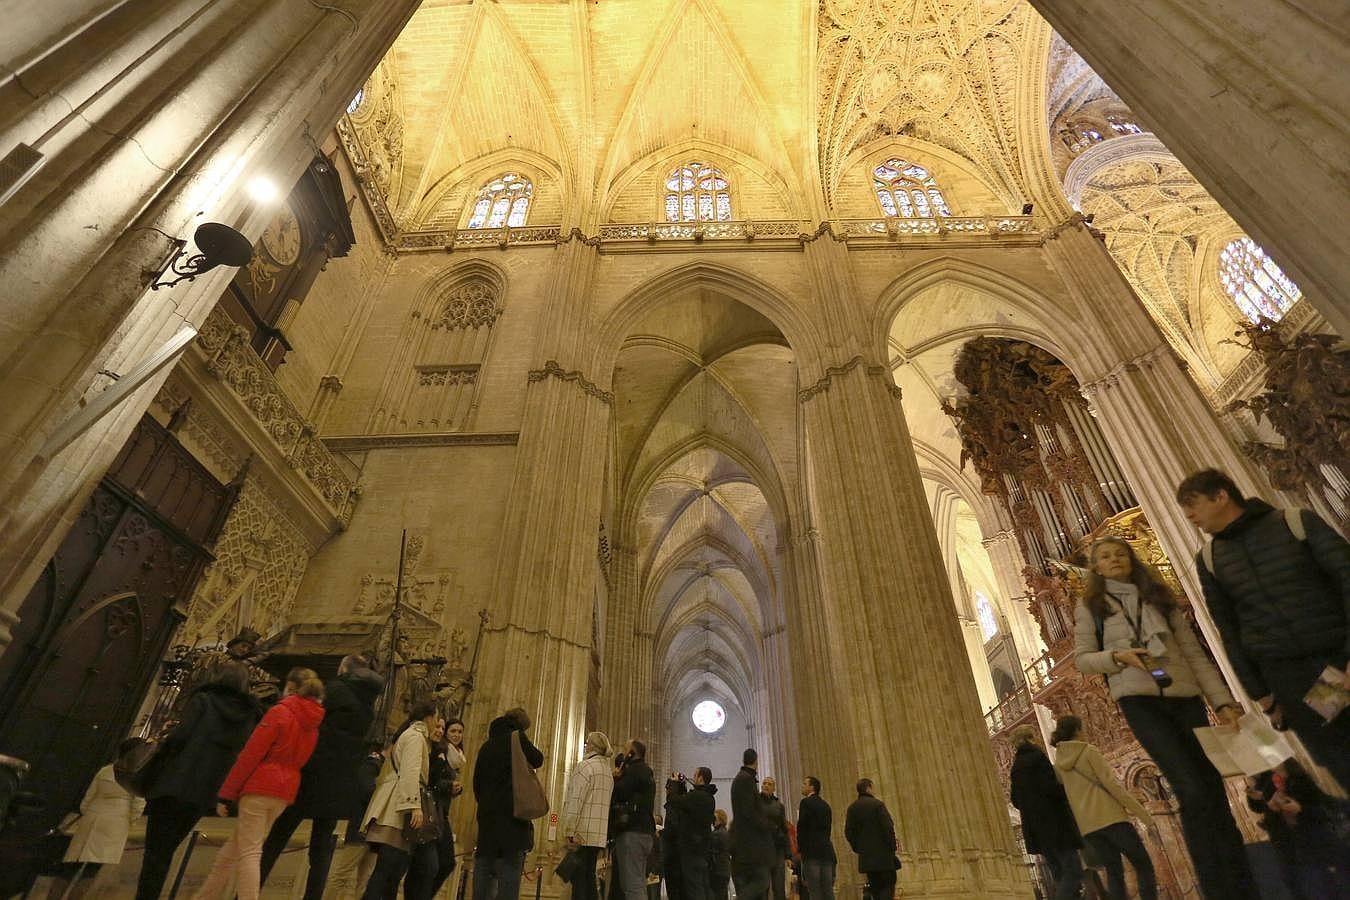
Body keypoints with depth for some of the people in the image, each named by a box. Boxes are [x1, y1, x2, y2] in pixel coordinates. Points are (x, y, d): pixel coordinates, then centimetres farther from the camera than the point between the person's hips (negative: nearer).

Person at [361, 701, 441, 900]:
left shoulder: (412, 735, 24)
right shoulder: (416, 736, -7)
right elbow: (410, 772, -20)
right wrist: (415, 805, -26)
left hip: (395, 810, 10)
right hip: (398, 810, -10)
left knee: (395, 866, 7)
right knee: (388, 867, -12)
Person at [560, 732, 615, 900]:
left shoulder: (585, 766, -8)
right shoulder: (608, 771, 16)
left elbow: (576, 801, -15)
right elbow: (605, 803, 15)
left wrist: (570, 832, -14)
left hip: (583, 833, -8)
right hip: (600, 834, 8)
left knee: (578, 880, -3)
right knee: (589, 877, 13)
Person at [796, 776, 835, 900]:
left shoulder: (806, 802, -5)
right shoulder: (825, 805, 16)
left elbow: (801, 827, -10)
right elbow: (828, 828, 15)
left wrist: (800, 848, 0)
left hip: (811, 850, -7)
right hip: (827, 850, 7)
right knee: (828, 890, 8)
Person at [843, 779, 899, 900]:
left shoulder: (852, 808, 6)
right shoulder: (877, 804, -11)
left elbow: (848, 832, 5)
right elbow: (888, 827, -15)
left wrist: (857, 848, 13)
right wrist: (893, 845, -3)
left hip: (865, 855, 5)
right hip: (883, 854, -5)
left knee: (875, 887, 15)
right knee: (888, 885, 1)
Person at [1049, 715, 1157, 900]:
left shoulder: (1058, 763, 13)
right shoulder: (1088, 751, -4)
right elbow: (1111, 783, -10)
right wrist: (1141, 812, -6)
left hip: (1087, 826, 5)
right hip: (1110, 817, -5)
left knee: (1113, 871, 11)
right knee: (1143, 865, 5)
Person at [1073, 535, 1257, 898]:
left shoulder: (1159, 598, 15)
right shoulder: (1091, 605, 7)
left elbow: (1195, 654, 11)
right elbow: (1082, 658, 3)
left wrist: (1222, 701, 1)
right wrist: (1117, 656, -16)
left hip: (1185, 698, 4)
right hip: (1139, 701, -3)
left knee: (1214, 790, 3)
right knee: (1192, 790, -14)